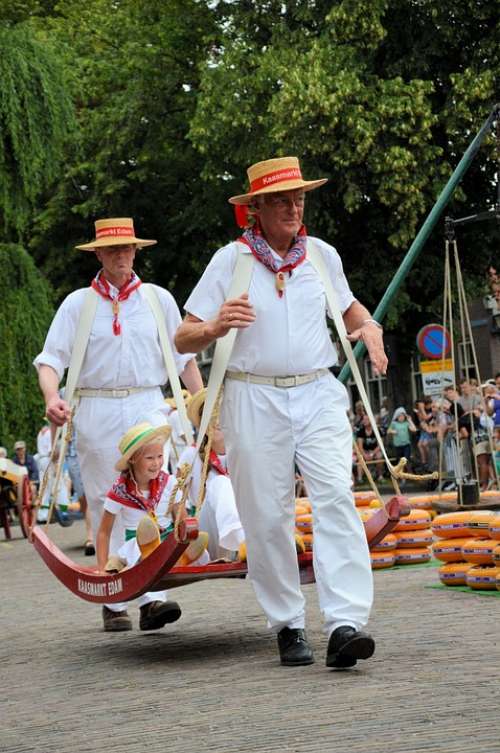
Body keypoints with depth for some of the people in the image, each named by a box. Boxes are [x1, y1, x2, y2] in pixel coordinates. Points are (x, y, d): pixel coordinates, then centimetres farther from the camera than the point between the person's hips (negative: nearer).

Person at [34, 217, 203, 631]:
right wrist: (52, 398, -18)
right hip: (97, 411, 0)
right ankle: (114, 600, 11)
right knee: (106, 503, 3)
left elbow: (183, 356, 15)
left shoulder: (159, 299, 10)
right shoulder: (78, 303, 7)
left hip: (147, 406, 0)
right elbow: (51, 358, 1)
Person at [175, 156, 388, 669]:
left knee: (336, 498, -15)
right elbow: (183, 340, 0)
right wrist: (216, 327, -22)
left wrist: (369, 329, 7)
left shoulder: (322, 255, 11)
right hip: (254, 400, -2)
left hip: (318, 395, 2)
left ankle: (345, 625, -21)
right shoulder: (231, 260, 1)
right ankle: (287, 626, 13)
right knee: (267, 516, 0)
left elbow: (349, 307, 30)